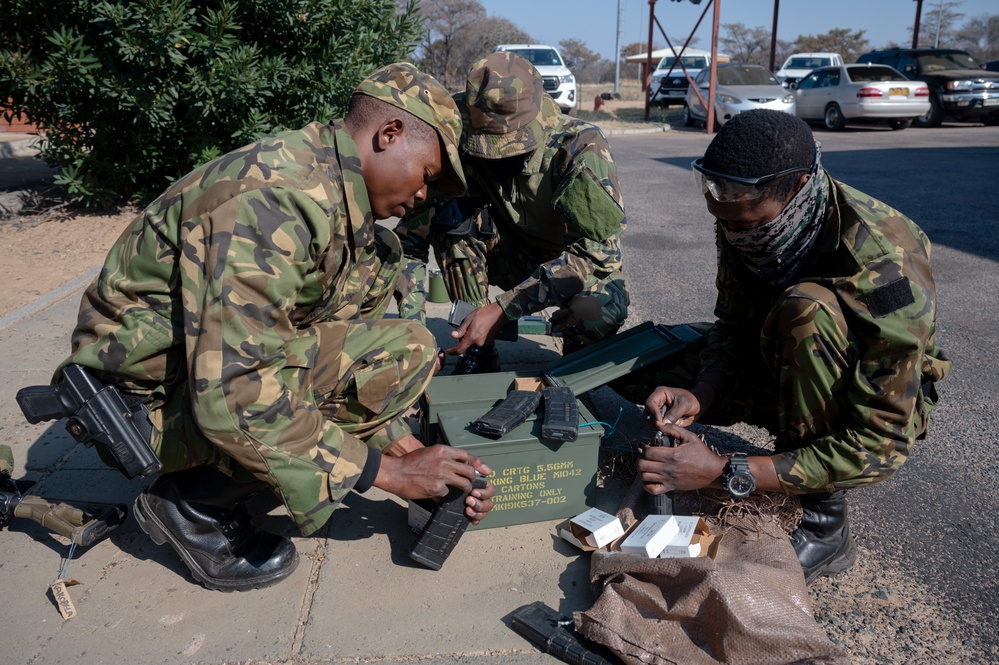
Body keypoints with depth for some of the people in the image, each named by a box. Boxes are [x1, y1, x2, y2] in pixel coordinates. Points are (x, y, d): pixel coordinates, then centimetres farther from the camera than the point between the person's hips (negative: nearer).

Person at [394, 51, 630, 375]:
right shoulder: (459, 147, -19)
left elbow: (596, 249, -34)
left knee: (602, 309, -37)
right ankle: (476, 353, -14)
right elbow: (412, 235, -17)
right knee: (452, 213, -24)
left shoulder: (580, 145, -27)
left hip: (581, 263, -2)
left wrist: (501, 310, -40)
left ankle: (578, 349, 2)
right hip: (513, 256, 3)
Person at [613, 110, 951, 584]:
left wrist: (725, 473, -37)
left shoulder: (884, 269, -34)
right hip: (780, 369, 5)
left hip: (878, 401, -5)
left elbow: (880, 444, -33)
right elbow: (734, 326, -6)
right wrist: (699, 397, -28)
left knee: (807, 308, -39)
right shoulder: (743, 221, -17)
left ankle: (822, 523, -23)